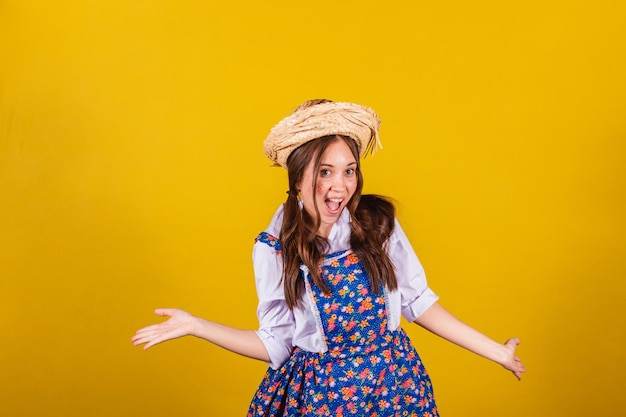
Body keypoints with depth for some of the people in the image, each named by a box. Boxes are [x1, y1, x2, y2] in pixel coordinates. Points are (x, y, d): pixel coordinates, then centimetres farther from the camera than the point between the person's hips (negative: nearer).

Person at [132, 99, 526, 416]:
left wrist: (495, 350, 3)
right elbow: (275, 344, -3)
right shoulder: (273, 249, -9)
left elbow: (417, 300, 0)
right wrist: (195, 326, -9)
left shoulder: (379, 222, -9)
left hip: (393, 384, 1)